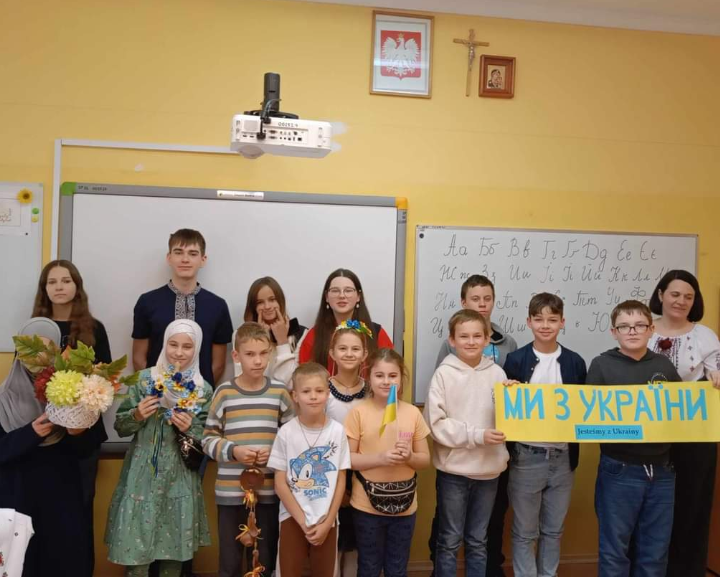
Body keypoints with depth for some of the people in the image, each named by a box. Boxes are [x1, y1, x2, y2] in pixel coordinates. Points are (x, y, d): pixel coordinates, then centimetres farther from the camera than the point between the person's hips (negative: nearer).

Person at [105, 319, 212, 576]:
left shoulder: (203, 390, -1)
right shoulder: (144, 379, -1)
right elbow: (120, 426, 2)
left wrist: (189, 429, -18)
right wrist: (137, 415, -17)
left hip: (179, 478, 1)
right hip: (142, 473, 0)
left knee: (174, 546, 8)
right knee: (136, 542, 0)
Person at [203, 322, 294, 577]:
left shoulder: (279, 391, 0)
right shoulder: (224, 392, -3)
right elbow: (208, 438, 0)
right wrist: (232, 451, -15)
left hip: (269, 491, 1)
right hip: (230, 491, -1)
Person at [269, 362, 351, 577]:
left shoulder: (337, 431, -5)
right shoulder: (286, 432, -8)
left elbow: (340, 480, -1)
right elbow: (280, 483, -6)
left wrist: (327, 522, -6)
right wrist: (303, 521, -9)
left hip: (327, 519, 1)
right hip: (293, 518, -1)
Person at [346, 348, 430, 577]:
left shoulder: (413, 413, -1)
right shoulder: (359, 413, -9)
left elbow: (425, 459, 5)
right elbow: (346, 458, -9)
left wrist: (410, 457, -17)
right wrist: (380, 458, -22)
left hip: (404, 505, 2)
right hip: (367, 505, -2)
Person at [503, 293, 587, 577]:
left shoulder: (575, 362, 3)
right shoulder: (515, 359, -4)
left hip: (563, 457, 3)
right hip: (526, 457, -2)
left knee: (553, 530, 16)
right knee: (525, 532, 7)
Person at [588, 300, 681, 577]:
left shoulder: (664, 365, 5)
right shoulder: (602, 365, -4)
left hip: (661, 471, 3)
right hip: (619, 472, -3)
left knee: (655, 552, 13)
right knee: (615, 550, 8)